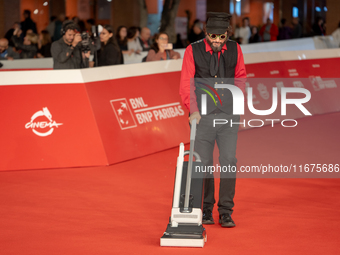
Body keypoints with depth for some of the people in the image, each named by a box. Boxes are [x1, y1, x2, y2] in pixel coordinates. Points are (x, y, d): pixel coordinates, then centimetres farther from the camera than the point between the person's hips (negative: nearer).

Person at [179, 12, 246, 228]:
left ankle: (226, 212, 4)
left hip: (229, 114, 1)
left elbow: (240, 78, 18)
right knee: (203, 164, 2)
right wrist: (193, 110, -13)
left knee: (229, 161, -4)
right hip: (203, 115, -1)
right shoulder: (193, 51, -3)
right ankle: (206, 210, 16)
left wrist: (237, 101, 9)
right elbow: (186, 84, -3)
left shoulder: (235, 50, 4)